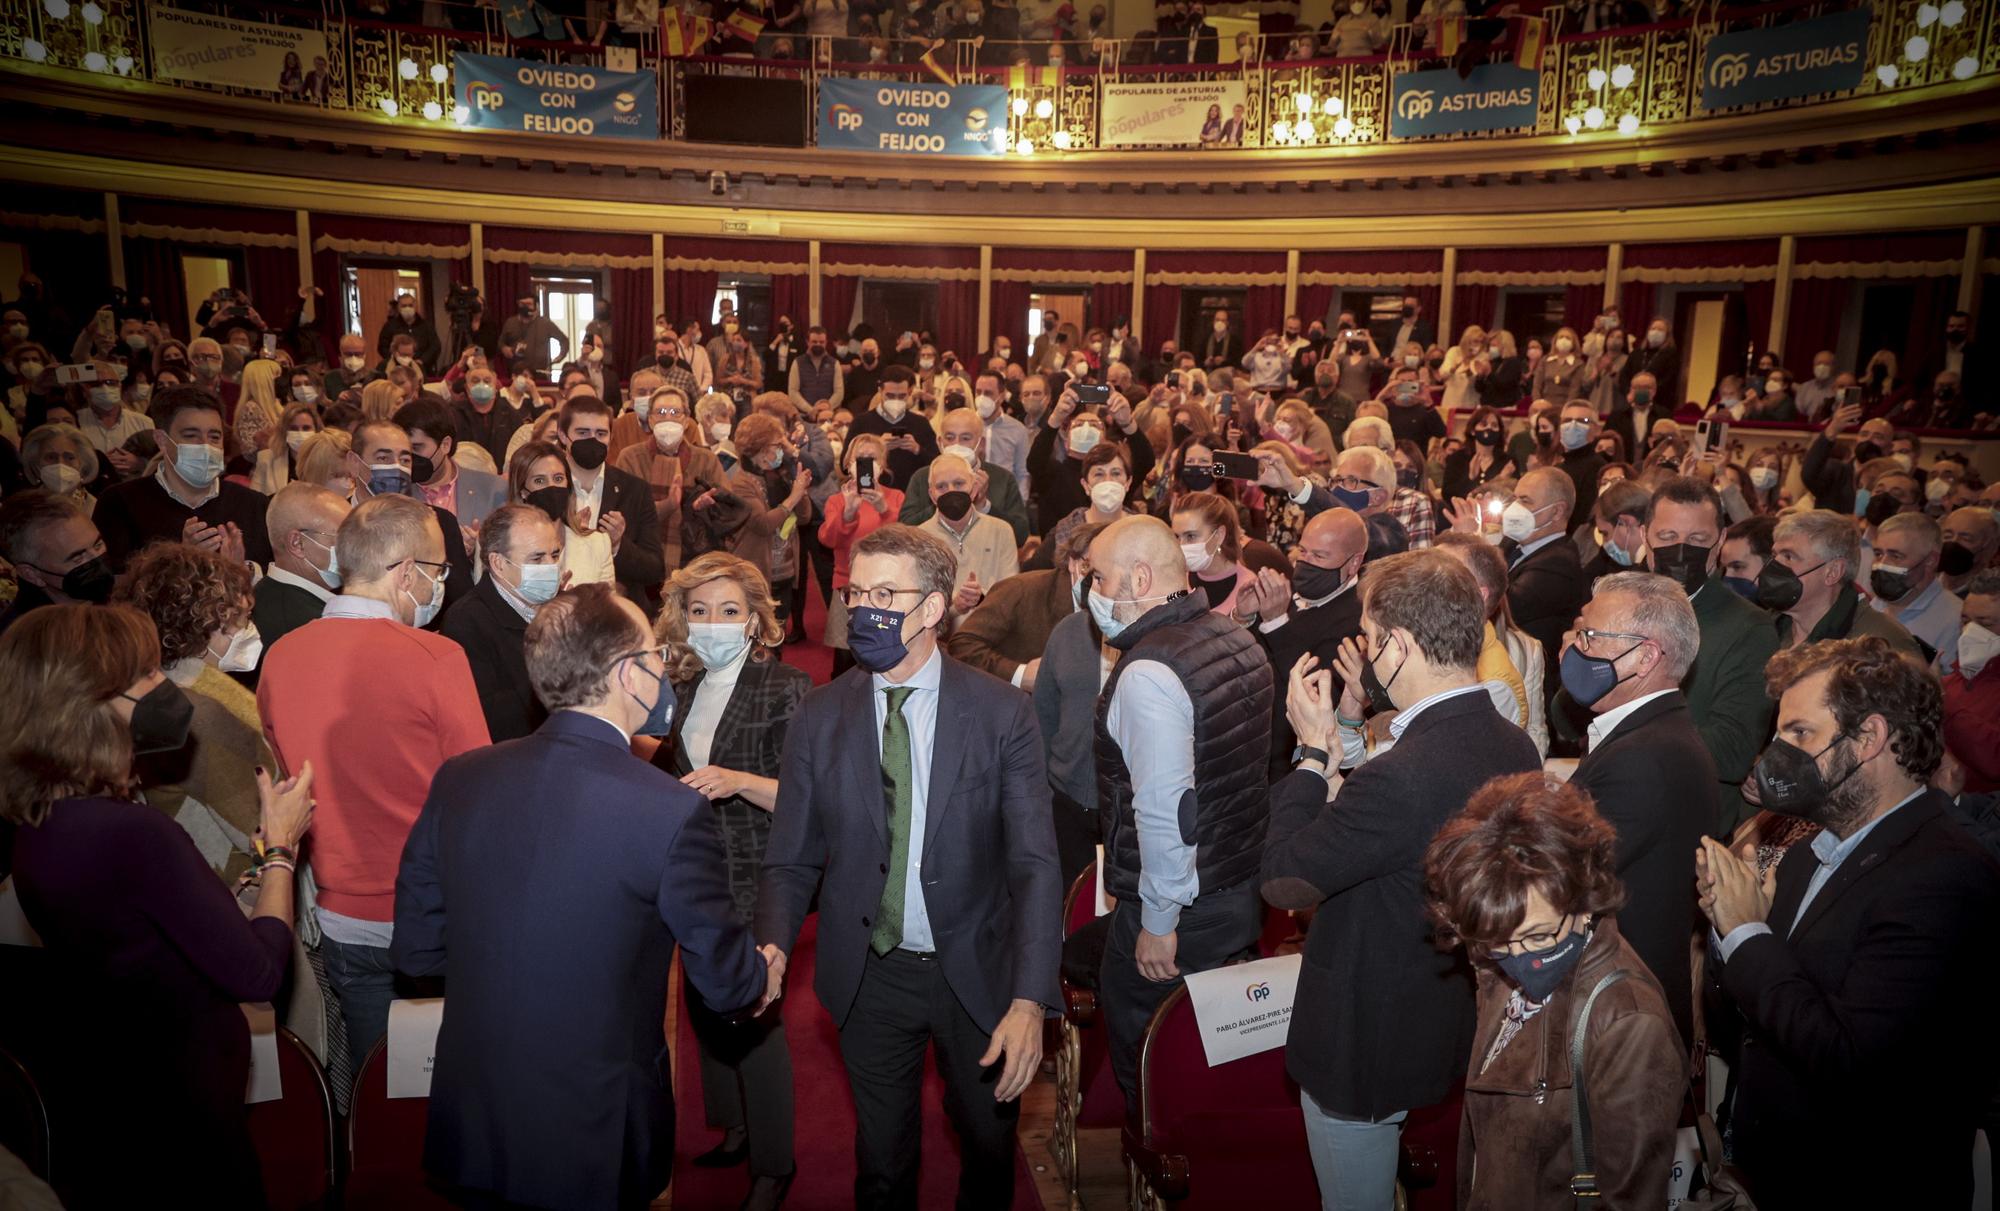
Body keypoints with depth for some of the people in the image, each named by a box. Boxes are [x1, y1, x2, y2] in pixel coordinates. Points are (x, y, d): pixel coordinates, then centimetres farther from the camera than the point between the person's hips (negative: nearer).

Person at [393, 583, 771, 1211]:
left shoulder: (457, 779, -8)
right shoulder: (671, 811, -23)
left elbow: (415, 949, 2)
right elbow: (726, 981, -12)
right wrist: (759, 980, 10)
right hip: (596, 1147, -4)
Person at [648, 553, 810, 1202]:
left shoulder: (784, 687, -13)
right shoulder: (684, 686, 7)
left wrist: (739, 781, -31)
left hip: (754, 882, -6)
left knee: (753, 1016, 1)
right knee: (705, 1004, 16)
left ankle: (773, 1165, 20)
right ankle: (734, 1128, 38)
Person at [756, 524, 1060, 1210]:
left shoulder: (1000, 712, -13)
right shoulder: (819, 717, -6)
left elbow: (1034, 863, -16)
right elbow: (791, 859, -3)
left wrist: (1029, 1000, -27)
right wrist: (773, 946, -23)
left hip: (976, 974, -1)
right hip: (869, 977, 1)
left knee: (990, 1150, 21)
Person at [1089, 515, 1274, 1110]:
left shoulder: (1147, 672, -24)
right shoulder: (1238, 638, 4)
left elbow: (1165, 808, -27)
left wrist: (1159, 922, -16)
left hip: (1180, 908, -9)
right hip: (1244, 891, 9)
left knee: (1147, 1067, 10)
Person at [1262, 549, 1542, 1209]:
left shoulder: (1396, 778, -35)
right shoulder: (1515, 745, -8)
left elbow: (1281, 881, -25)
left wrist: (1313, 750, -18)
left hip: (1367, 1042, -8)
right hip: (1460, 1025, 8)